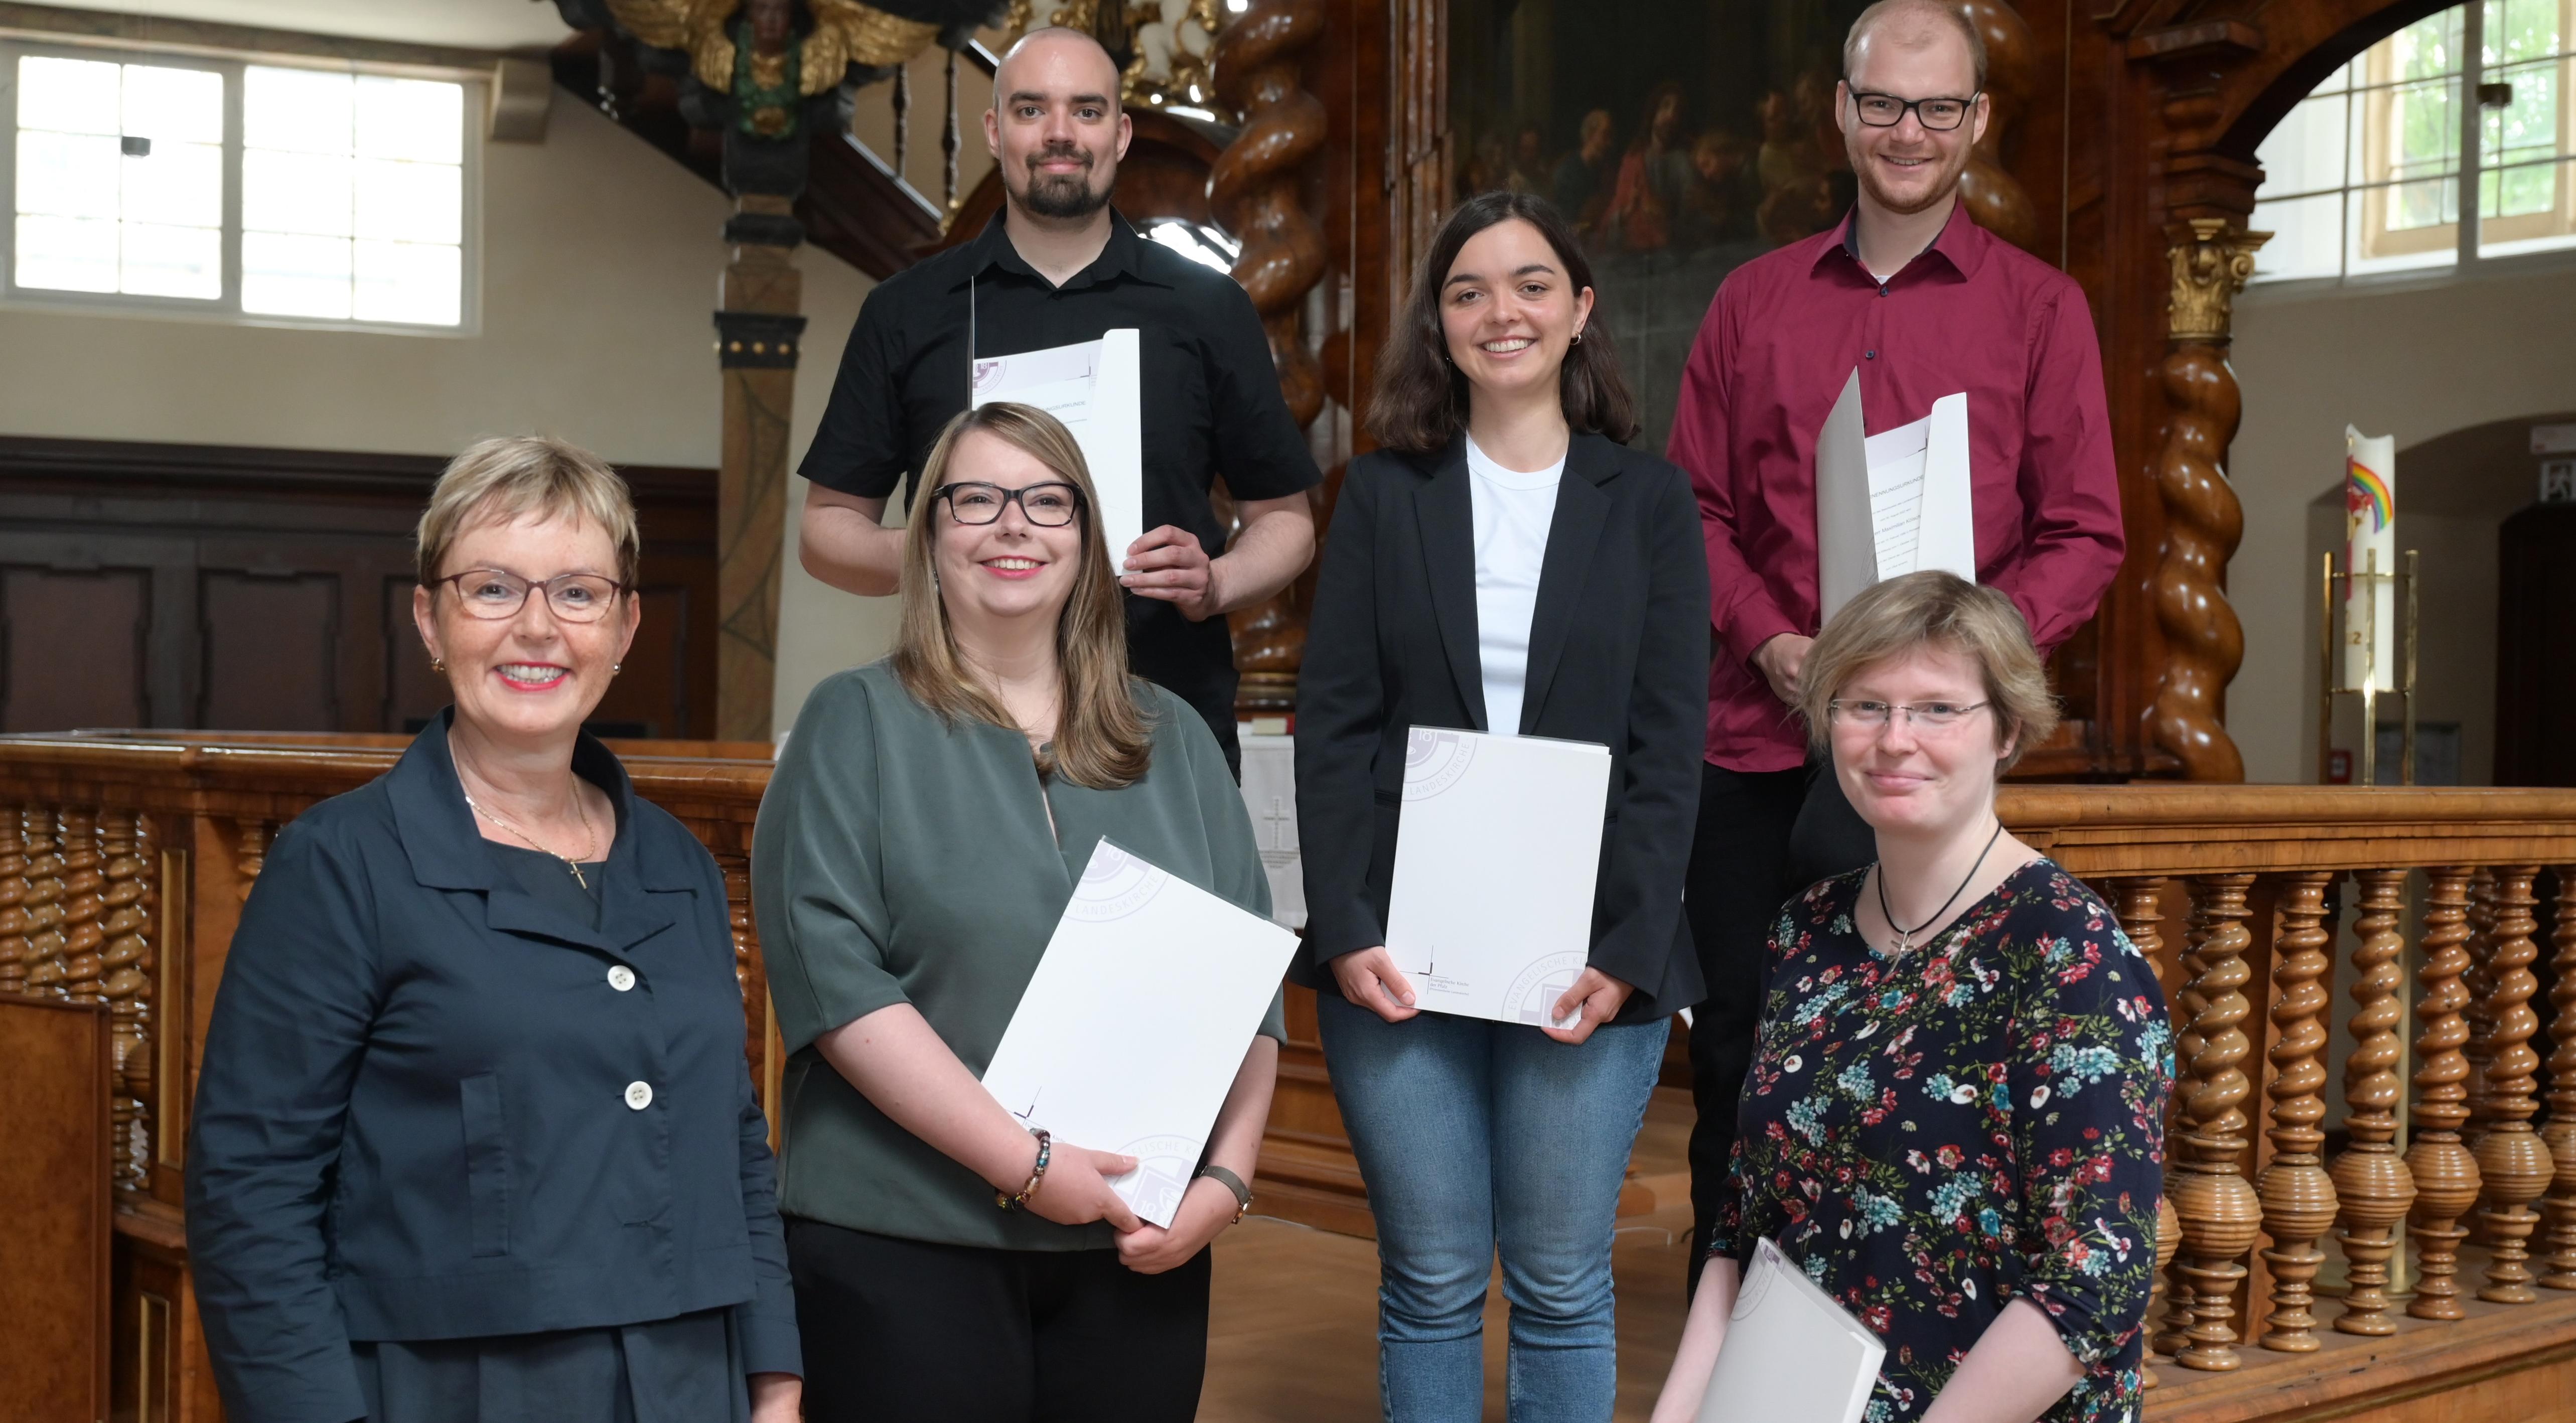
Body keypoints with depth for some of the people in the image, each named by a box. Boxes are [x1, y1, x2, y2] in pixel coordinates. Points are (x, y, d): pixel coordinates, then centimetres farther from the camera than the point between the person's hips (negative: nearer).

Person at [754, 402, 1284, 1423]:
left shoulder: (1172, 741, 12)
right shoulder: (859, 725, 0)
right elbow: (833, 975, -11)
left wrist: (1226, 1177, -5)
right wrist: (1024, 1162, -16)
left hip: (1139, 1251, 4)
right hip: (908, 1246, -3)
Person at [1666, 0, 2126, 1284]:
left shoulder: (2038, 309, 6)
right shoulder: (1754, 301, 13)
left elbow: (2084, 535, 2)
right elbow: (1695, 506, 10)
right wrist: (1771, 642, -7)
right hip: (1756, 727, 3)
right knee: (1733, 1036, 5)